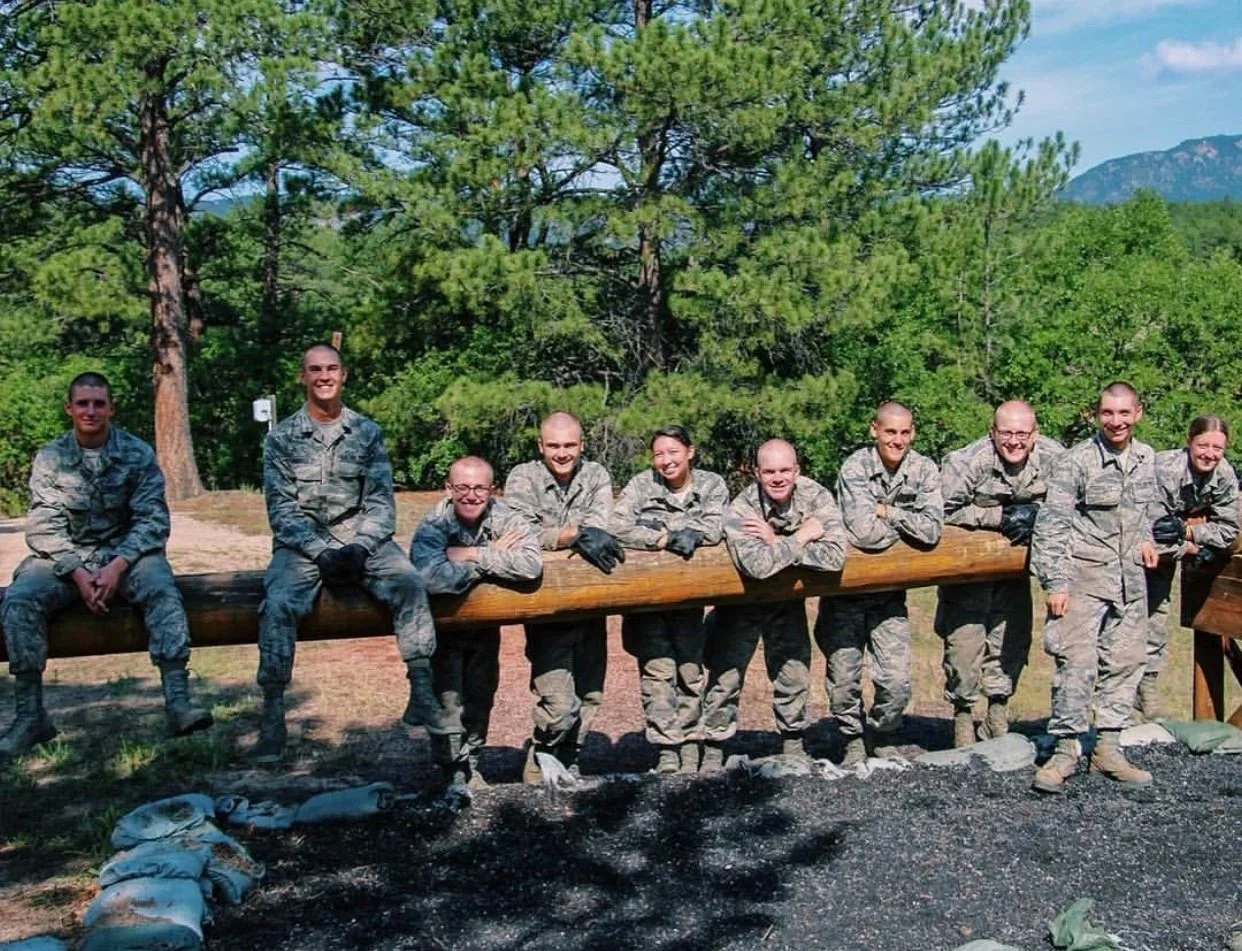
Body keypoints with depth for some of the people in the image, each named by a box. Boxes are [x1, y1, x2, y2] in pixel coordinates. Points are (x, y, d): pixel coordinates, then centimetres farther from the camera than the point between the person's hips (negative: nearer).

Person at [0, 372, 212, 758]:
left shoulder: (138, 454, -1)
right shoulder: (49, 458, 2)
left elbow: (152, 520, -6)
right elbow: (43, 527, -4)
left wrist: (117, 566, -20)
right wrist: (77, 572, -20)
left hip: (127, 552, -1)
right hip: (65, 557, 1)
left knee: (162, 591, -31)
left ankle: (177, 704, -36)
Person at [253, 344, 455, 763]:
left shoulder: (367, 432, 7)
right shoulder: (282, 437, 4)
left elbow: (380, 501, 2)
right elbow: (281, 508, -3)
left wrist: (359, 548, -15)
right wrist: (322, 552, -17)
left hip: (359, 538, 1)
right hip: (302, 543, -1)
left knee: (409, 583, -25)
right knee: (278, 603, -29)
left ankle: (422, 697, -21)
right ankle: (272, 716, -23)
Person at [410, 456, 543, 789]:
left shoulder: (504, 518, -19)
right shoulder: (433, 525, -26)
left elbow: (532, 564, -37)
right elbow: (434, 578, -46)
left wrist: (471, 555, -36)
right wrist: (494, 557, -33)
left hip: (486, 621, 3)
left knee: (481, 696, 15)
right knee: (448, 697, -5)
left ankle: (470, 764, 35)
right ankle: (452, 770, 16)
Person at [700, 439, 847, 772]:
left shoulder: (815, 497, -21)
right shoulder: (741, 510, -29)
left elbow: (835, 556, -32)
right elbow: (758, 566, -44)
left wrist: (777, 542, -34)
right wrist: (803, 536, -33)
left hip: (787, 599, 3)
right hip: (740, 601, -3)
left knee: (794, 672, 12)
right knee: (726, 675, 2)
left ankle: (794, 745, 32)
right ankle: (713, 753, 18)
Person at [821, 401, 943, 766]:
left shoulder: (924, 470, -5)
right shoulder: (854, 468, -16)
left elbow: (931, 532, -17)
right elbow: (864, 533, -28)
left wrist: (887, 511, -18)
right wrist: (905, 523, -13)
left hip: (890, 591, 2)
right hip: (844, 589, -2)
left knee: (897, 681, -3)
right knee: (843, 680, 4)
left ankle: (883, 738, 25)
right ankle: (853, 740, 29)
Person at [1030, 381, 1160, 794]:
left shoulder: (1147, 458, 8)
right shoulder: (1075, 461, -11)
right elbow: (1051, 525, -12)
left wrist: (1144, 538, 9)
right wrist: (1056, 583, -16)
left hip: (1131, 579, 6)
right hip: (1084, 577, -6)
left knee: (1124, 663, 9)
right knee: (1076, 662, -11)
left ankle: (1108, 748, 19)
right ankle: (1065, 749, -2)